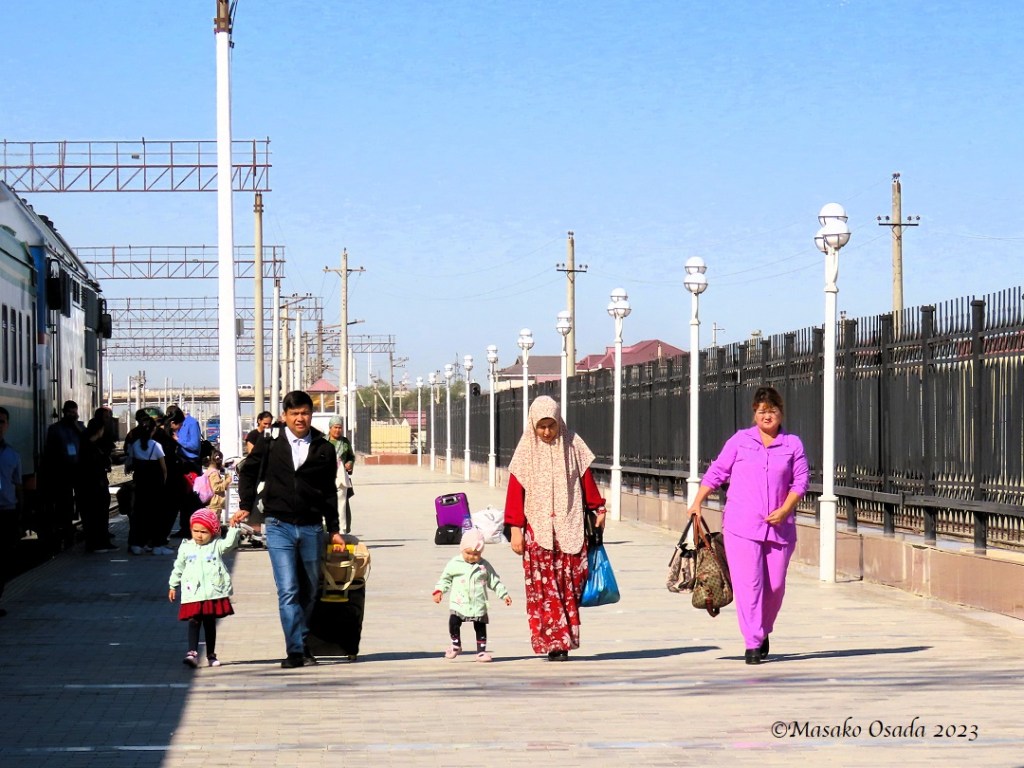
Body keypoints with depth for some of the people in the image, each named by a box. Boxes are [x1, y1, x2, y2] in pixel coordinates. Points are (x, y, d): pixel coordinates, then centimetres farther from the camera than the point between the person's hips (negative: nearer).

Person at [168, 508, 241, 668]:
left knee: (210, 624, 9)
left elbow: (230, 543, -17)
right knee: (193, 622, -11)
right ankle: (192, 653, -19)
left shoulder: (217, 546, 3)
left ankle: (211, 655, 19)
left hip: (213, 593, 0)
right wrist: (172, 585, 24)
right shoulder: (186, 547, 9)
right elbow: (178, 567, 19)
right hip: (193, 594, 0)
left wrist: (233, 528, -27)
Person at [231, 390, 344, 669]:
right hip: (279, 527, -2)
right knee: (288, 590, -10)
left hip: (312, 529, 2)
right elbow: (247, 473, 16)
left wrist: (334, 529, 10)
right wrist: (246, 506, 6)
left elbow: (329, 492, 12)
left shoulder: (324, 450, 5)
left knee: (309, 591, 9)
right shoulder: (270, 445, 2)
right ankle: (296, 650, -10)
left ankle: (303, 644, 23)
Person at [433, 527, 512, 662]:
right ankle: (456, 644, 10)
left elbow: (494, 581, 10)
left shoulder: (484, 565, 2)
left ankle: (481, 651, 15)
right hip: (459, 603, -1)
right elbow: (445, 578, 8)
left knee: (480, 626, 5)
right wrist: (439, 590, -5)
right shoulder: (454, 564, -1)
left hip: (479, 604, 1)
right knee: (454, 622, -13)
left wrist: (504, 594, 8)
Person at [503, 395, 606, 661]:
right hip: (538, 529, -1)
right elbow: (515, 492, 0)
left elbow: (587, 480, 14)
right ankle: (553, 642, -3)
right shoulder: (526, 451, 1)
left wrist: (598, 510, 14)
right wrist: (515, 529, -4)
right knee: (543, 589, -5)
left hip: (569, 529, 1)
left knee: (570, 585, -2)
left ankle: (564, 639, 5)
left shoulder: (572, 445, 5)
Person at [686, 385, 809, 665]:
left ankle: (763, 633, 30)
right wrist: (697, 503, 4)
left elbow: (800, 481, 4)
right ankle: (753, 644, -10)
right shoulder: (740, 440, 7)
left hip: (779, 526, 2)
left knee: (775, 585, 7)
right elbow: (717, 472, 10)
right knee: (748, 584, -10)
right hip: (741, 526, -2)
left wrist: (784, 510, -9)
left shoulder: (793, 444, 8)